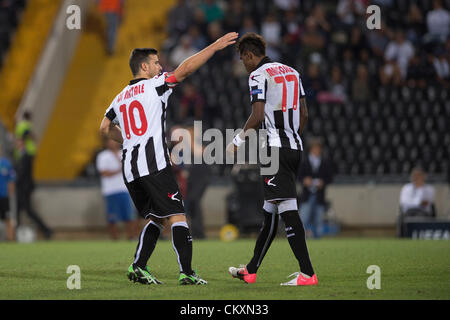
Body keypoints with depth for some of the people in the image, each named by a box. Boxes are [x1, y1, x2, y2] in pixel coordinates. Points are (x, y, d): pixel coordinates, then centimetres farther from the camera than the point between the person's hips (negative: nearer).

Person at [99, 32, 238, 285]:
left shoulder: (121, 97, 20)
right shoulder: (153, 86, 0)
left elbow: (106, 128, 30)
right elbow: (184, 70, -8)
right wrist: (215, 46, -7)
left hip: (130, 167, 7)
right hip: (154, 164, -7)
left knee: (156, 218, 16)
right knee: (177, 216, -7)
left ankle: (138, 266, 3)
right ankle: (186, 272, -15)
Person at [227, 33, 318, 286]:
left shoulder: (259, 75, -7)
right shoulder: (291, 72, 17)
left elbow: (258, 117, -13)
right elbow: (304, 114, 17)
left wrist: (238, 141, 0)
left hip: (275, 148, -9)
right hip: (295, 147, 9)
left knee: (287, 208, -11)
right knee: (270, 210, 15)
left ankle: (308, 274, -18)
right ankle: (251, 270, 24)